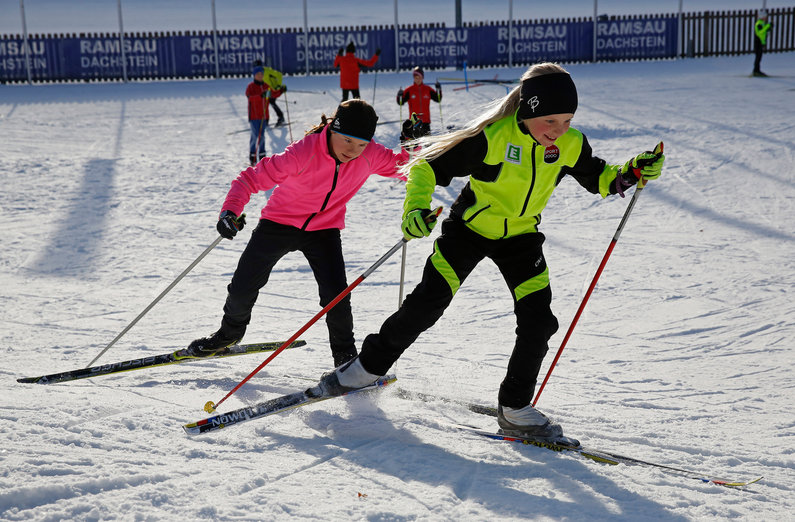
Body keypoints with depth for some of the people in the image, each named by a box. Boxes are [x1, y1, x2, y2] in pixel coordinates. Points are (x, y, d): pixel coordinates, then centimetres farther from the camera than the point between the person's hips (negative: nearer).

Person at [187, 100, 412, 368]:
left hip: (324, 230, 2)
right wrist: (230, 210, -44)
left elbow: (402, 167, -1)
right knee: (242, 288, 5)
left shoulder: (370, 155, -19)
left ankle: (345, 355, 8)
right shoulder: (303, 152, -32)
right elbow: (253, 177, -29)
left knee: (335, 294, -17)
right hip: (280, 222, -2)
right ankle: (230, 332, 39)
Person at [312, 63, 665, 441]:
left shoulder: (570, 144, -13)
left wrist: (632, 173, -10)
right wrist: (416, 208, -37)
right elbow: (429, 167, -22)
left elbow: (596, 178, 7)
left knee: (538, 320, -7)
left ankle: (514, 408, 10)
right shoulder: (492, 137, -28)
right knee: (427, 304, -7)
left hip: (521, 238, 4)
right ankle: (370, 364, 16)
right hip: (469, 227, -4)